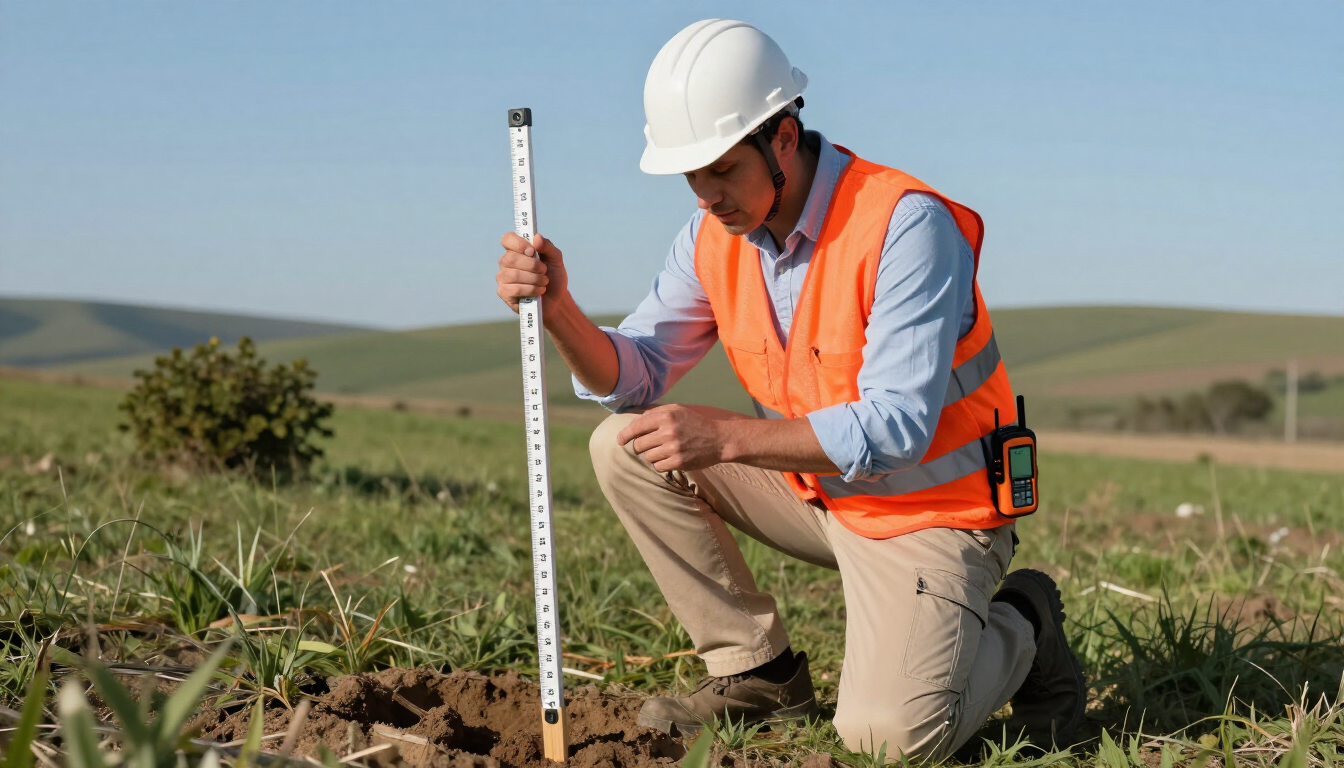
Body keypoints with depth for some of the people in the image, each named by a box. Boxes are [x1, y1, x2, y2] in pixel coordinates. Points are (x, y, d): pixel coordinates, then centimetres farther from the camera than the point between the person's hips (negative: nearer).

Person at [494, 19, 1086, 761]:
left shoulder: (907, 225, -25)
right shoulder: (714, 234, -4)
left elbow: (896, 429, -29)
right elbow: (632, 377, -2)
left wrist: (725, 435, -34)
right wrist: (560, 311, -22)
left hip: (926, 511, -6)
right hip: (813, 490, 7)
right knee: (625, 448, -7)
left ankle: (1018, 628, 9)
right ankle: (758, 671, 3)